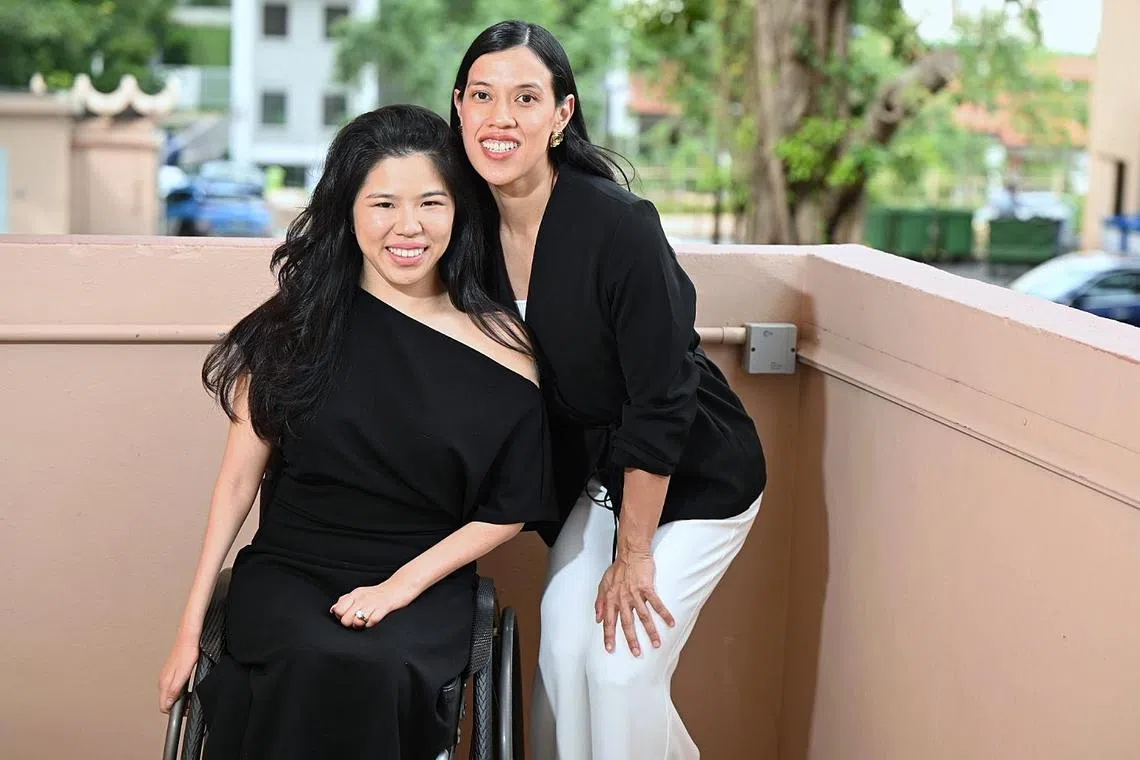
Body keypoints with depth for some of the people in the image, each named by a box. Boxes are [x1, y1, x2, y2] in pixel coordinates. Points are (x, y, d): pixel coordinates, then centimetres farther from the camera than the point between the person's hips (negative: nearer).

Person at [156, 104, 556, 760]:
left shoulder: (501, 348, 0)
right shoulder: (301, 325, 2)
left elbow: (509, 509, 4)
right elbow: (240, 475, 3)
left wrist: (401, 586, -9)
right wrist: (191, 626, 2)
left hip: (427, 582, 0)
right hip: (289, 569, 0)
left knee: (379, 668, -34)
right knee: (317, 663, -34)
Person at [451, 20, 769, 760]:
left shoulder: (619, 227, -28)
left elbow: (661, 402, -24)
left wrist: (632, 554, -17)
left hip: (695, 479, -6)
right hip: (598, 476, 6)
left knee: (622, 666, -11)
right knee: (561, 652, -2)